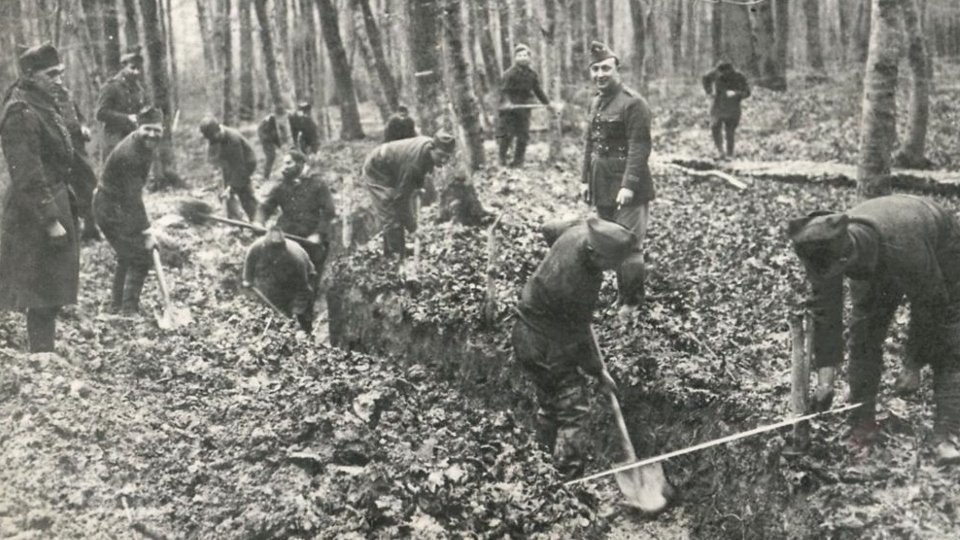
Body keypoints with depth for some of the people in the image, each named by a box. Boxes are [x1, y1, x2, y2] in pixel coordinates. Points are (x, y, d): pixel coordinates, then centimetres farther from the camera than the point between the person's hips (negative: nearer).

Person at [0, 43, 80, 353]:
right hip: (36, 214, -10)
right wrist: (50, 220, -23)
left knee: (49, 293, 16)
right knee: (45, 293, -3)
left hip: (53, 206, 10)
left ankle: (43, 353, 26)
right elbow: (28, 176, -22)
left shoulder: (44, 107, 12)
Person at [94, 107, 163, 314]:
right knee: (141, 258, -10)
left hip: (119, 204, 10)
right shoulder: (129, 154, -28)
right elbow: (133, 196, -29)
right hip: (111, 208, -10)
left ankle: (117, 306, 35)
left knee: (127, 256, 22)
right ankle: (129, 310, -4)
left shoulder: (145, 145, 1)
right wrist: (146, 231, -27)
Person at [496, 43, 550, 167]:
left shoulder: (532, 75, 8)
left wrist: (547, 103, 15)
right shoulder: (509, 73, -7)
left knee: (523, 136, 4)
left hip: (524, 109, 4)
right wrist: (506, 102, -30)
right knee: (506, 134, -4)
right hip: (509, 109, -4)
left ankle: (518, 160, 14)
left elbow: (538, 91, 17)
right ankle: (502, 158, 11)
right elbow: (504, 90, -13)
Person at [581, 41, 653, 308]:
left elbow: (639, 147, -19)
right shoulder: (596, 102, 12)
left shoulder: (633, 103, -14)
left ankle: (633, 303, 8)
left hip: (626, 188, -8)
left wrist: (629, 185, -24)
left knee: (629, 246, -3)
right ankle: (622, 294, 29)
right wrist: (586, 179, 11)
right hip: (602, 188, 8)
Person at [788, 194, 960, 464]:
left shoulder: (903, 247, -48)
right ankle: (861, 427, 1)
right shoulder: (825, 251, -33)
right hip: (874, 265, 4)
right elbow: (825, 312, -24)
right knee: (863, 337, -6)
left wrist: (914, 364, -20)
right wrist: (825, 379, -27)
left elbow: (928, 307, -32)